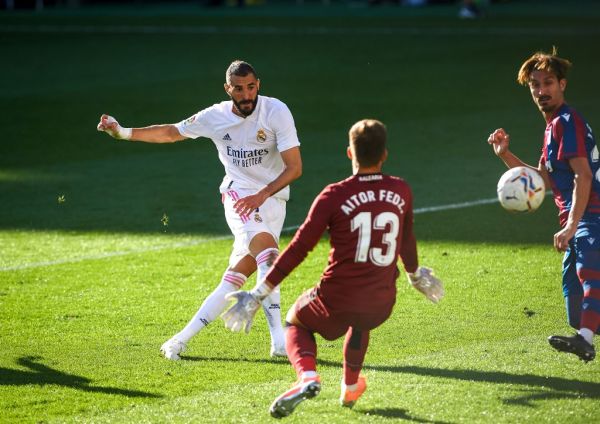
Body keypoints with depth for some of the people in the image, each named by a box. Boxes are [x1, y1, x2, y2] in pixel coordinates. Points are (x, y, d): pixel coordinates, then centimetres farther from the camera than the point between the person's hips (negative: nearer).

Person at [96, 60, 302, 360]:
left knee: (235, 279, -6)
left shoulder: (277, 112, -10)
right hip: (238, 194, -1)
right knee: (268, 253, -27)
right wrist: (123, 133, 8)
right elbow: (172, 133, 14)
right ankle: (279, 340, -33)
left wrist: (262, 195, -24)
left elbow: (294, 167, -12)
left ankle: (183, 338, 1)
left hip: (273, 198, 1)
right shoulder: (215, 117, -2)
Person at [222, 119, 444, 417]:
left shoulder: (334, 196, -11)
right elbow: (407, 241, 18)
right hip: (381, 307, 4)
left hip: (335, 304, -4)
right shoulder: (401, 192, 1)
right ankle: (351, 387, 44)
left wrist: (259, 293, -4)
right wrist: (415, 274, 40)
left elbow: (299, 248, -10)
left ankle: (307, 377, -1)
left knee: (296, 320, 26)